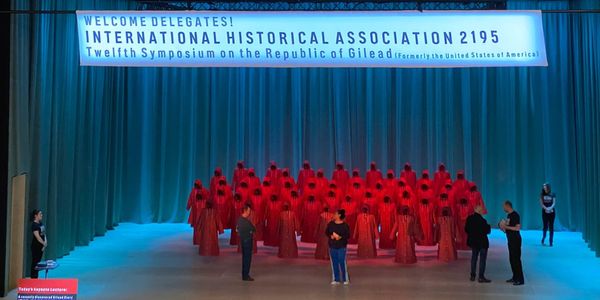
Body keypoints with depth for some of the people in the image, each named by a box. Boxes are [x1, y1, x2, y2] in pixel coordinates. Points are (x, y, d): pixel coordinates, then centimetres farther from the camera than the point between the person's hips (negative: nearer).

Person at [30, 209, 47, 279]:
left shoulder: (41, 223, 9)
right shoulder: (34, 225, -16)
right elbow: (37, 237, -19)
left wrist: (46, 241, -2)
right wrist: (44, 244, -16)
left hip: (41, 246, 8)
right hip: (36, 246, -8)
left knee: (38, 261, 13)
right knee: (35, 262, -1)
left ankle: (35, 277, 21)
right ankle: (33, 277, 6)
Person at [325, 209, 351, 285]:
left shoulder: (345, 225, -6)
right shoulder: (330, 224, 5)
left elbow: (348, 235, -7)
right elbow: (326, 232, 10)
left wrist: (340, 237, -20)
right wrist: (331, 236, -9)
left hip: (342, 246, -4)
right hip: (332, 246, 4)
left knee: (342, 262, -5)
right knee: (334, 263, 7)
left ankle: (346, 279, 7)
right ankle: (336, 279, 16)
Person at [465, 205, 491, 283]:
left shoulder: (469, 218, -4)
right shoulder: (482, 220, -23)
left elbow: (466, 229, 2)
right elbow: (487, 231, -18)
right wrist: (488, 226, 1)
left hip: (473, 241, 6)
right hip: (482, 242, -6)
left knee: (474, 258, 17)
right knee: (482, 259, 3)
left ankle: (472, 275, 22)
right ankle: (481, 277, 4)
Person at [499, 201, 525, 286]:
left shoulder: (515, 215, -15)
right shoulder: (509, 215, 13)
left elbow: (518, 228, -21)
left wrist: (506, 227, -20)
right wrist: (503, 227, 6)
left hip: (516, 240, -9)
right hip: (511, 240, 9)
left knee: (516, 259, -7)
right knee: (512, 259, 13)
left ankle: (520, 279, -3)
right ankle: (515, 277, 22)